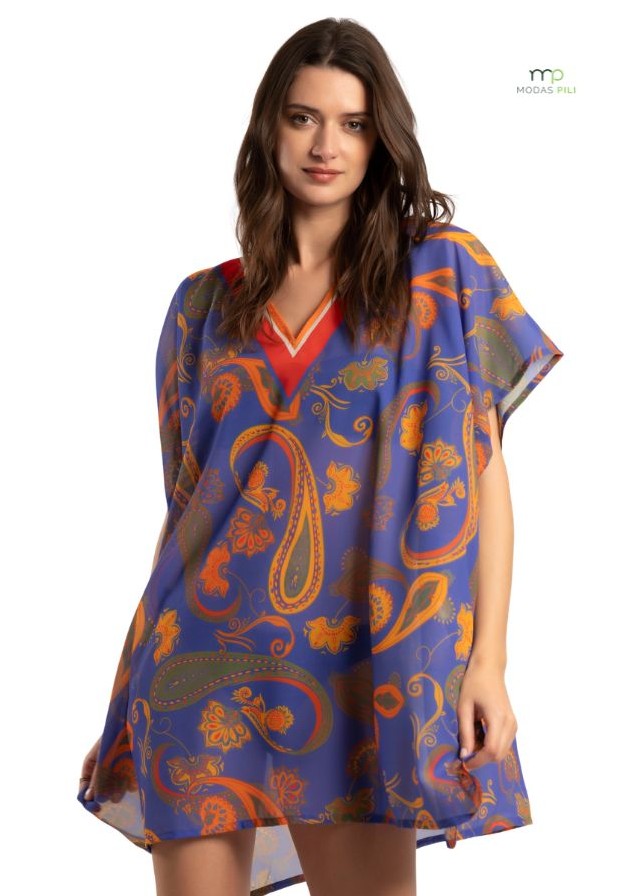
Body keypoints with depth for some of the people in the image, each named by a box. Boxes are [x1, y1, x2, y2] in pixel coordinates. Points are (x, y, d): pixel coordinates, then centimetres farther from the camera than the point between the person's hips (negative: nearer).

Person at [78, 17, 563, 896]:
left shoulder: (444, 274, 3)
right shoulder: (206, 302, 9)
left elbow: (482, 476, 1)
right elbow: (185, 497, 11)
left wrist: (488, 660, -8)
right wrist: (130, 706, 11)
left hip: (356, 668, -2)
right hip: (203, 663, 2)